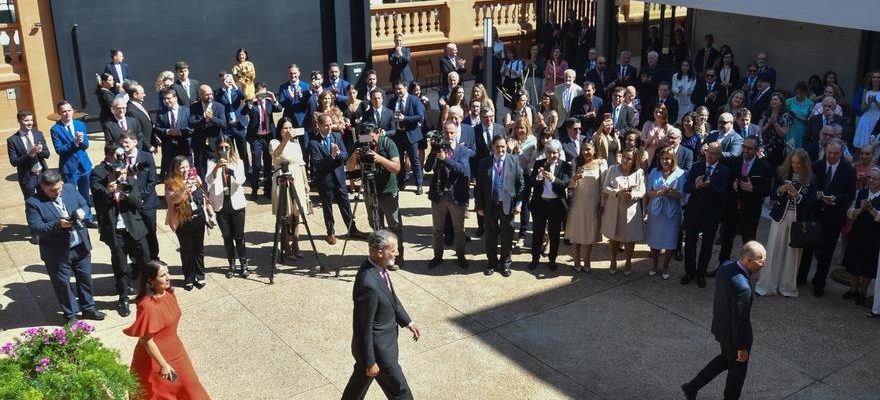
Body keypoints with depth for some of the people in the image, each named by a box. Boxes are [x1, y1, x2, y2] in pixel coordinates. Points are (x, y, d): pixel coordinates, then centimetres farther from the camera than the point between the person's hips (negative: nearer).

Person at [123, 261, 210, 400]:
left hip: (174, 350, 7)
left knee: (187, 384, 22)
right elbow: (146, 341, -26)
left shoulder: (169, 293, -6)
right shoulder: (148, 306, -31)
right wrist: (163, 365, -22)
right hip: (155, 357, -7)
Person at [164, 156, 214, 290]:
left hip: (199, 220, 4)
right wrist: (184, 188, -47)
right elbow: (173, 200, -33)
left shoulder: (196, 178, 2)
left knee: (199, 249, 15)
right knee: (187, 251, 8)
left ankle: (200, 276, 29)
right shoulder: (171, 183, -14)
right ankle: (189, 278, 23)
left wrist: (211, 214, 12)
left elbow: (204, 198, 12)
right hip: (183, 223, -4)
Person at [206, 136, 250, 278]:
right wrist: (217, 167, -34)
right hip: (220, 205, 1)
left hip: (236, 204, -1)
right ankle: (232, 265, 18)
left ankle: (243, 264, 7)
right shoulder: (212, 163, 0)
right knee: (227, 236, 8)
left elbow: (241, 180, -15)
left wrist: (230, 168, -32)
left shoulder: (238, 162, 1)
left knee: (239, 236, -1)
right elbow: (209, 180, -17)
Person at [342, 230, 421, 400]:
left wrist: (408, 322, 12)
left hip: (385, 336, 9)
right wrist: (369, 362, -18)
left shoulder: (379, 267, -7)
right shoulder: (368, 284, -35)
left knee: (361, 378, 28)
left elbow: (391, 297, 12)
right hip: (377, 347, -9)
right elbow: (363, 327, -27)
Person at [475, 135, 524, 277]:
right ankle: (492, 262, 28)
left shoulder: (514, 161, -1)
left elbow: (520, 184, -1)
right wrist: (479, 206, -2)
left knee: (507, 237, 10)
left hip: (507, 205, 0)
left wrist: (518, 203, -7)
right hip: (489, 205, 1)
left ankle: (505, 263, 26)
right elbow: (478, 187, 1)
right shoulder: (484, 163, -1)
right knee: (490, 236, 11)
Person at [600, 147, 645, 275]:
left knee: (629, 238, 8)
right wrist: (618, 192, -22)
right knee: (613, 236, 13)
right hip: (613, 209, 1)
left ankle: (628, 263, 27)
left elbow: (642, 192, -6)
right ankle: (613, 261, 32)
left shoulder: (639, 172, -5)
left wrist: (632, 195, -27)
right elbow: (605, 187, -6)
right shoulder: (612, 169, -2)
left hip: (630, 210, -1)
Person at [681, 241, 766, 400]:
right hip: (733, 334, -8)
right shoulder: (742, 287, -37)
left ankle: (692, 387, 35)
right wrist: (742, 348, -15)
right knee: (738, 369, 18)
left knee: (726, 358, 30)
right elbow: (739, 321, -27)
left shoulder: (726, 266, -10)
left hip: (720, 326, 8)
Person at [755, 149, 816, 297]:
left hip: (798, 220, -1)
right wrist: (780, 190, -16)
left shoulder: (810, 179, -2)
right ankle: (766, 286, 7)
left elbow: (811, 202, -4)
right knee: (773, 251, 0)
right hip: (780, 217, 1)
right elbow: (772, 196, 4)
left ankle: (787, 287, 17)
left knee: (793, 253, 4)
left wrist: (797, 196, -20)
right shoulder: (782, 174, 1)